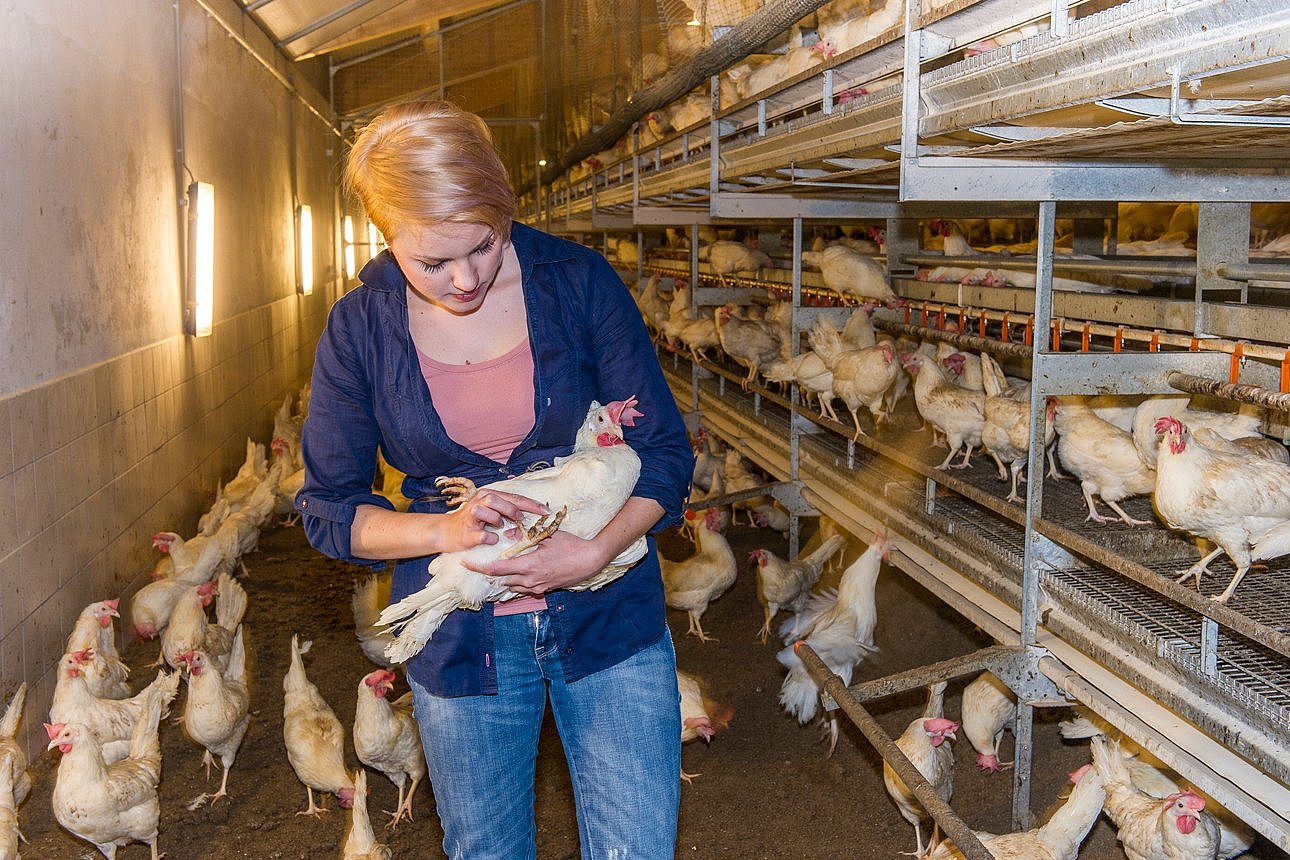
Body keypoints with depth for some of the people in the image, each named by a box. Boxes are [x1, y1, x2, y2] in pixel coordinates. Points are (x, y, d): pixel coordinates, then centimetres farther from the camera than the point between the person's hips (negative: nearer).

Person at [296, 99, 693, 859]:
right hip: (461, 643, 1)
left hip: (609, 619, 0)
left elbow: (666, 452, -5)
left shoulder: (577, 281, -9)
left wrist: (594, 552, -22)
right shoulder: (360, 328, -6)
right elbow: (328, 507, -1)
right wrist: (443, 530, -20)